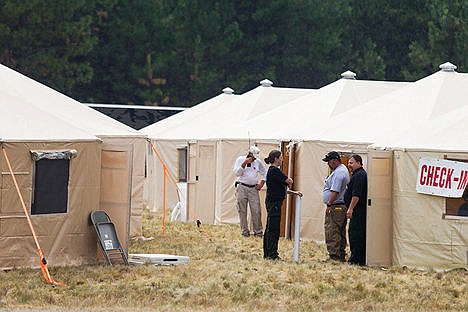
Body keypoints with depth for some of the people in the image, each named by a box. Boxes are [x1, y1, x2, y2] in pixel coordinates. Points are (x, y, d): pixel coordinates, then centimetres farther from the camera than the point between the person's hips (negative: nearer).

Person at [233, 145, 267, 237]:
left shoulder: (258, 162, 10)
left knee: (256, 211, -4)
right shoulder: (240, 159, 2)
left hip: (253, 188, 2)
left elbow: (264, 173, 23)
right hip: (242, 188, -2)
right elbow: (236, 173, -8)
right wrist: (244, 163, -15)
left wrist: (261, 183, 11)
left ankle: (258, 231, 4)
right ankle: (245, 231, 6)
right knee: (242, 211, -1)